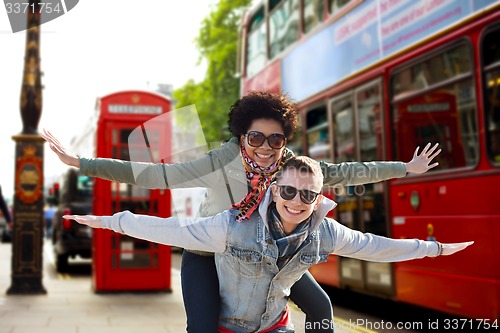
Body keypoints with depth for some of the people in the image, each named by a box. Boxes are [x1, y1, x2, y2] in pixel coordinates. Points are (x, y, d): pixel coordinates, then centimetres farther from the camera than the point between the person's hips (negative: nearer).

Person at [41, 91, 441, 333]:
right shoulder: (220, 163, -30)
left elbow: (342, 172, -10)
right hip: (208, 254, -4)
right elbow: (154, 174, -33)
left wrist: (405, 168, -4)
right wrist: (81, 163, -39)